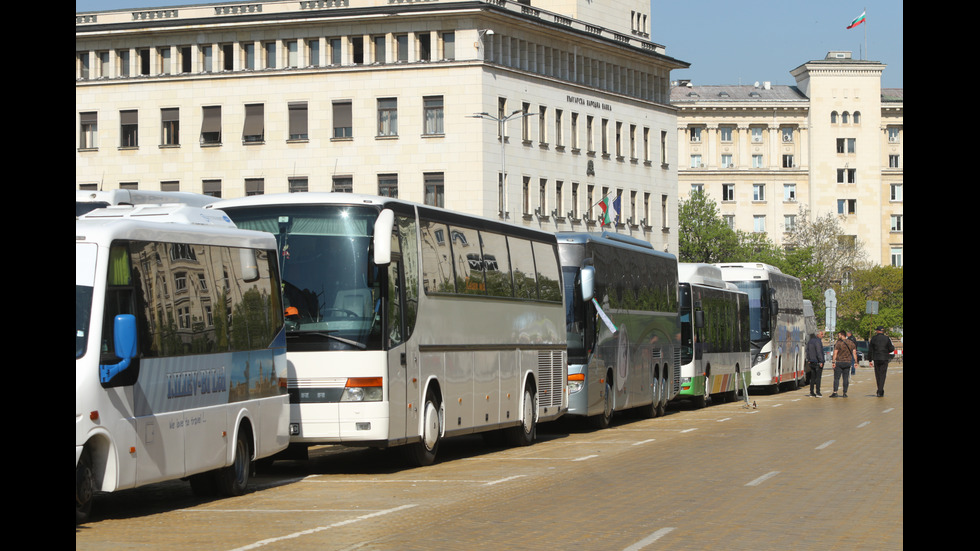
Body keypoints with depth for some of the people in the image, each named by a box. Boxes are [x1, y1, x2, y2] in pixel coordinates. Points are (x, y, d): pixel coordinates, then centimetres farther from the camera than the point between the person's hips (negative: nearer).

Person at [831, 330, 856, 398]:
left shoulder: (838, 343, -7)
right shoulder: (851, 343, 8)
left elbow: (835, 353, -12)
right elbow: (854, 353, 6)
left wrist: (833, 362, -13)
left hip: (839, 362, -4)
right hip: (847, 363, 4)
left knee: (836, 378, -2)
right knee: (846, 378, 7)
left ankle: (835, 392, -8)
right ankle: (845, 393, 6)